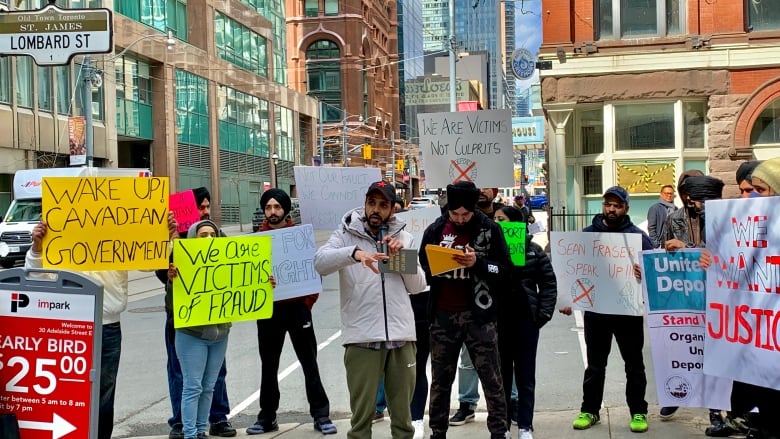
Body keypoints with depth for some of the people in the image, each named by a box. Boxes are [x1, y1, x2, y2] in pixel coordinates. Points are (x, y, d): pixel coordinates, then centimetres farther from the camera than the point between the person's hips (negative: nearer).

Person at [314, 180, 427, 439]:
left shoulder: (404, 238, 13)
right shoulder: (347, 234, 3)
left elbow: (417, 286, 8)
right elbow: (320, 263, -15)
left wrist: (402, 256, -6)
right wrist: (354, 253, -31)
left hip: (401, 336, 3)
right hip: (362, 337, -3)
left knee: (402, 413, 13)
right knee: (361, 415, 1)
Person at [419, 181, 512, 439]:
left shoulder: (489, 229, -2)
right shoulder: (435, 230, 5)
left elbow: (505, 268, -4)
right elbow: (422, 267, 11)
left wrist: (478, 262, -20)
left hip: (478, 315, -2)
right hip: (443, 316, 3)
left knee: (491, 379, 2)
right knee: (441, 380, 11)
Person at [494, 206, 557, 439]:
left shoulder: (533, 250, 1)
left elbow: (549, 283, 2)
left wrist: (544, 313, -6)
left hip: (525, 318, -1)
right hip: (495, 319, 1)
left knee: (525, 375, 6)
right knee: (501, 374, 8)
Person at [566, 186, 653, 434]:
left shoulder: (637, 236, 0)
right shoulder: (588, 234, 6)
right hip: (595, 309, 2)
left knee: (634, 364, 7)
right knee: (595, 364, 12)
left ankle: (638, 412, 17)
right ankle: (590, 410, 21)